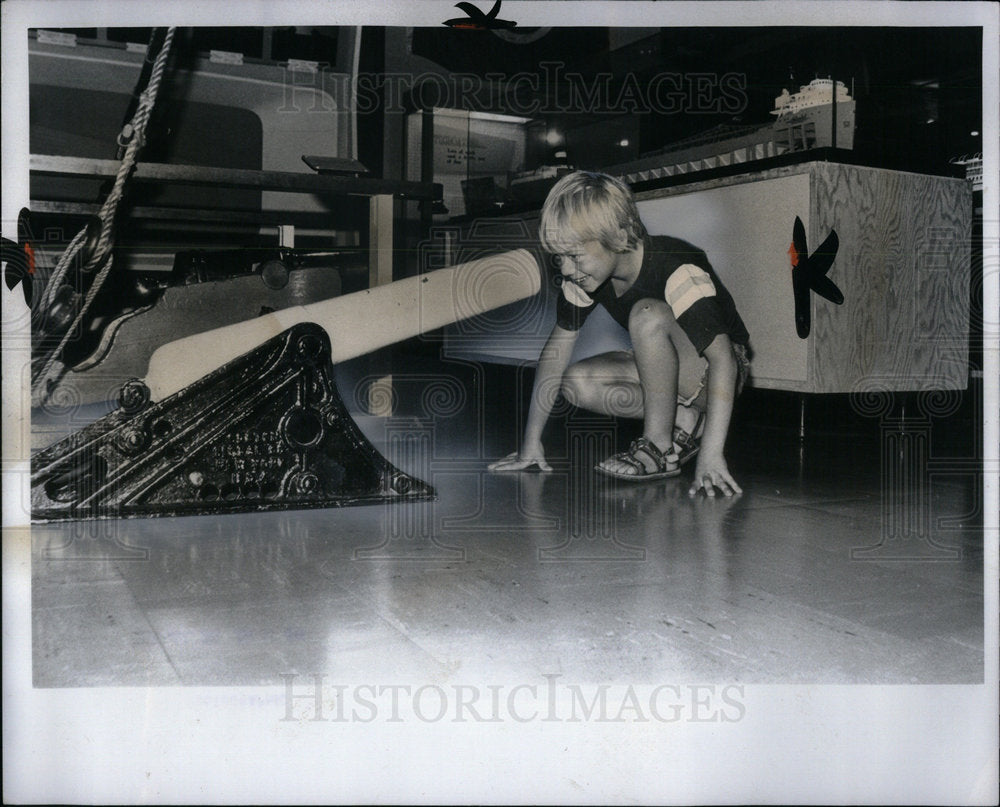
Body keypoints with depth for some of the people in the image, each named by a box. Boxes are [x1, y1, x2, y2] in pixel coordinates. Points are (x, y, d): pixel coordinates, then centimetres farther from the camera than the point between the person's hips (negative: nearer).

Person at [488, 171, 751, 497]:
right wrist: (531, 441, -6)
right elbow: (558, 346, -5)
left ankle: (661, 446, -23)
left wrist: (711, 453, -44)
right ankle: (683, 420, -8)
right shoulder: (582, 277, -11)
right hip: (664, 371, 7)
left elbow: (722, 357, -36)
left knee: (648, 314, -34)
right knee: (576, 384, -18)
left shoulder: (679, 272, -30)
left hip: (721, 370, -7)